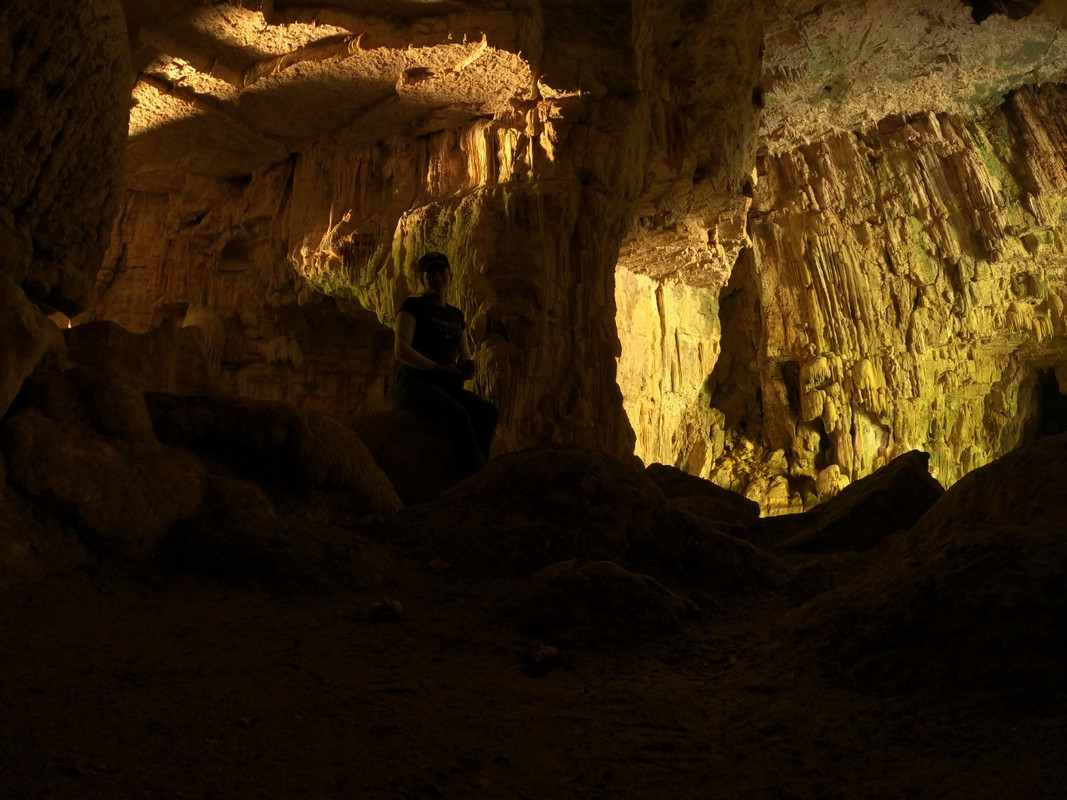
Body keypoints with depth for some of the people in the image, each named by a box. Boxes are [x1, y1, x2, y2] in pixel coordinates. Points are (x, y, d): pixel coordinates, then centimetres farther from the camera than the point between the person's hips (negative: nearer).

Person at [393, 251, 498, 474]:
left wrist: (467, 368, -4)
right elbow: (401, 350, -9)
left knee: (488, 411, -24)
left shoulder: (456, 315, 21)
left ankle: (473, 477, -31)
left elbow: (464, 357, 22)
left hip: (447, 388, 6)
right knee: (458, 414, -36)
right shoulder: (413, 306, 3)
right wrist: (439, 368, -18)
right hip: (415, 383, -6)